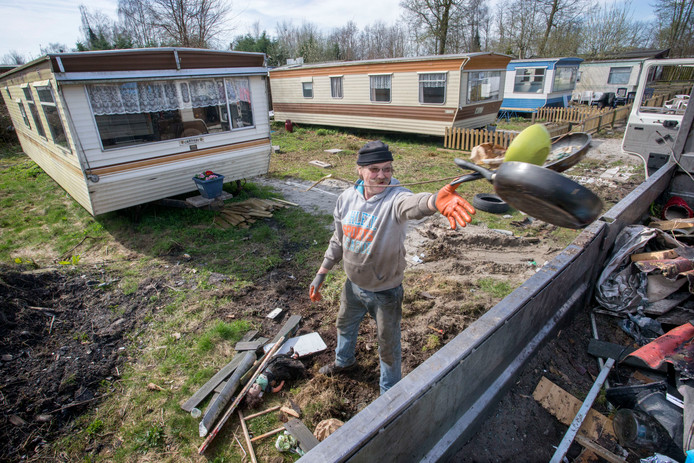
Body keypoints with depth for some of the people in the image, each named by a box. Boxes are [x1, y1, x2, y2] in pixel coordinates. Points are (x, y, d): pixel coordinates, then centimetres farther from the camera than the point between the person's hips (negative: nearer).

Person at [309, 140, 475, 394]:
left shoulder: (395, 197, -27)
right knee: (345, 325, 31)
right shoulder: (347, 197, -9)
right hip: (353, 286, 5)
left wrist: (435, 200, -78)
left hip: (385, 292, -5)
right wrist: (321, 274, 8)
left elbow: (413, 204, -54)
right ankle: (344, 360, 64)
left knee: (389, 347, 15)